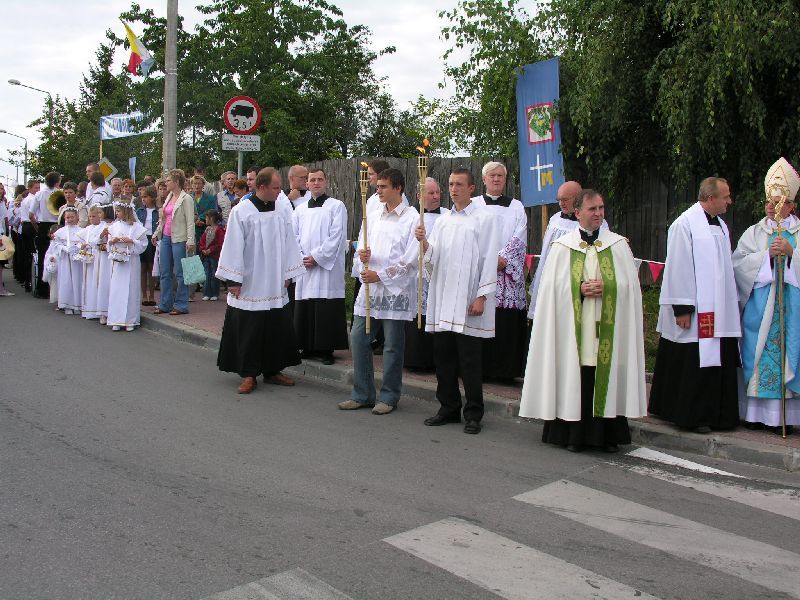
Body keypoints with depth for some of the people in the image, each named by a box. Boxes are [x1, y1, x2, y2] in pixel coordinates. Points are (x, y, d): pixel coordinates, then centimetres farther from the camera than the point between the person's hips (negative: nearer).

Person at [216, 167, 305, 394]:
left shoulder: (279, 211, 5)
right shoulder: (241, 212, -9)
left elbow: (288, 243, 9)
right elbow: (233, 246, -9)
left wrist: (287, 274, 7)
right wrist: (233, 280, -10)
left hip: (274, 286, 5)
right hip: (249, 285, -5)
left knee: (276, 330, 9)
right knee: (249, 332, 2)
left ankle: (272, 370, 21)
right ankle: (248, 374, 12)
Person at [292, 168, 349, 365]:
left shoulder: (336, 206, 2)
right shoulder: (300, 209, 16)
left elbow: (336, 237, -7)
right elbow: (294, 236, 13)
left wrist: (316, 257, -10)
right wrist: (300, 258, -3)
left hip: (327, 266, -5)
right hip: (304, 267, 5)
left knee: (326, 310, -6)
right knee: (304, 310, 5)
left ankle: (326, 349, 2)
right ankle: (308, 348, 15)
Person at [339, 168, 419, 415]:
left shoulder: (412, 218, -4)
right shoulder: (373, 217, 15)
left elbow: (411, 259, -10)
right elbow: (361, 248, 17)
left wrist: (380, 275, -11)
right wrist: (362, 257, -7)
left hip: (395, 290, -6)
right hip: (369, 286, 6)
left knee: (392, 345, 2)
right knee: (358, 339, 4)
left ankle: (388, 397, 14)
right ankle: (362, 394, 16)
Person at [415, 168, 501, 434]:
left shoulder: (484, 218, 1)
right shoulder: (442, 221, 16)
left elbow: (489, 259, -4)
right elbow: (432, 260, 12)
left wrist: (481, 297, -11)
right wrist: (425, 244, -9)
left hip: (469, 301, -5)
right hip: (442, 300, 5)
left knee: (470, 361, -1)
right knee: (443, 357, 9)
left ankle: (473, 414, 9)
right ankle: (448, 408, 22)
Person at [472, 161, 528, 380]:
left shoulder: (516, 207, 14)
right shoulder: (474, 204, 11)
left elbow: (519, 238, 4)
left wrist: (503, 258, -11)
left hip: (509, 272, 1)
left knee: (508, 322, -3)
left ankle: (507, 368, 2)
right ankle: (482, 368, 0)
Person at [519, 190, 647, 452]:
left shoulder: (619, 245, 10)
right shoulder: (562, 247, 6)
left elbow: (629, 285, 7)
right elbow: (551, 287, 2)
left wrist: (605, 288, -10)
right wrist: (580, 290, -13)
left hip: (608, 328, 1)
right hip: (573, 328, -1)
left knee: (607, 377, 0)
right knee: (574, 377, -3)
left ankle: (607, 435, 9)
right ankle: (574, 434, 5)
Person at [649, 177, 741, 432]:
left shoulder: (720, 225, 14)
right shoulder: (685, 224, -11)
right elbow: (678, 268, -14)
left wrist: (733, 302, 17)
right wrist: (682, 308, -17)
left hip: (719, 311, 8)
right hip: (696, 311, -8)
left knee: (719, 362, 10)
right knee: (695, 365, -3)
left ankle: (718, 416, 20)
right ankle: (692, 416, 7)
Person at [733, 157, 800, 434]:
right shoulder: (754, 232, 11)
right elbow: (738, 263, -2)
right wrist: (767, 254, -13)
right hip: (759, 305, 0)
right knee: (757, 355, -1)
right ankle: (755, 411, 4)